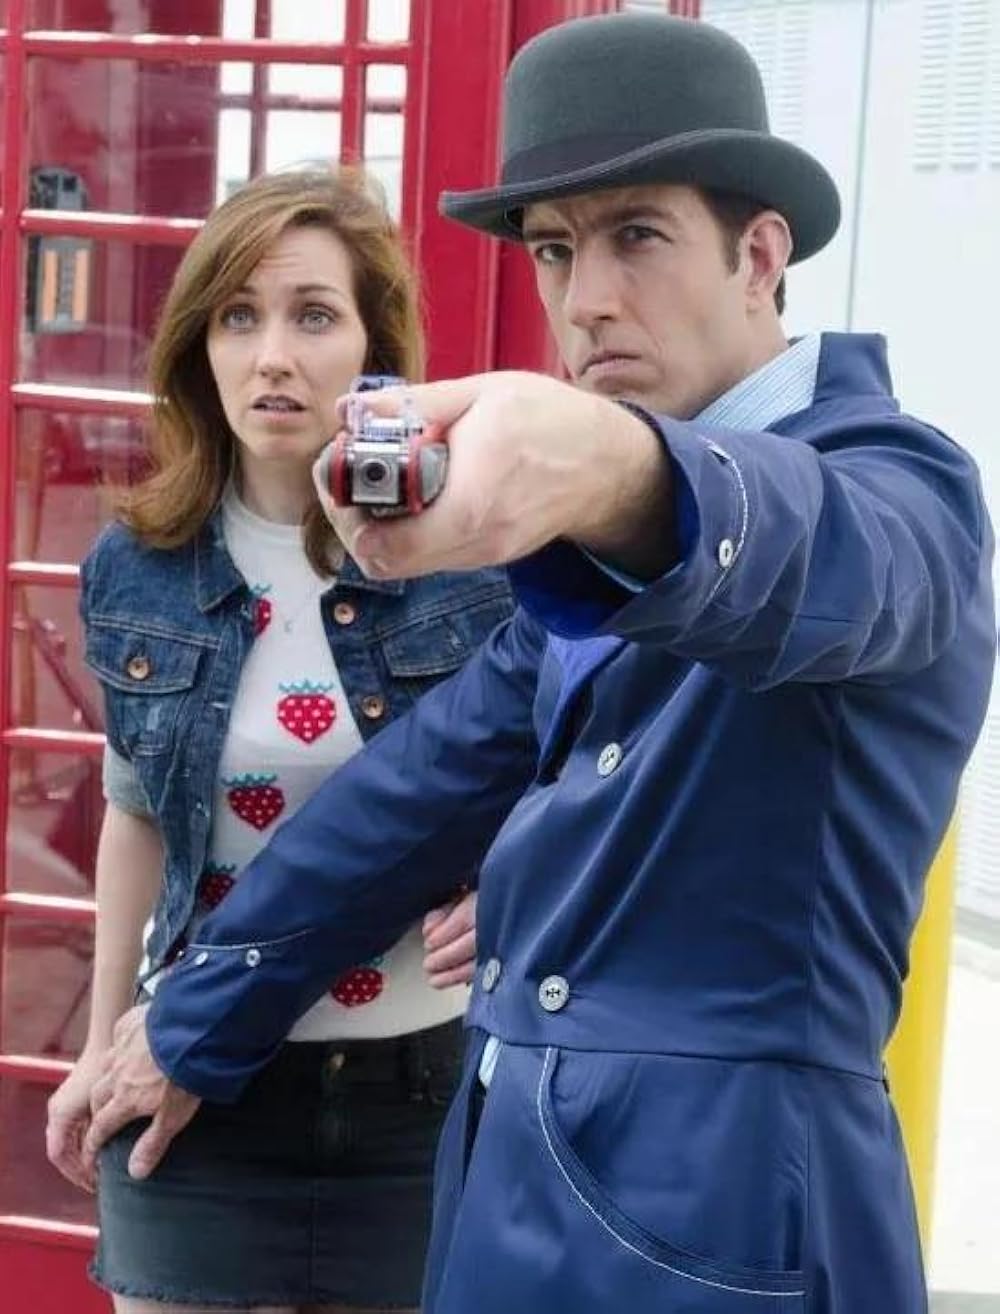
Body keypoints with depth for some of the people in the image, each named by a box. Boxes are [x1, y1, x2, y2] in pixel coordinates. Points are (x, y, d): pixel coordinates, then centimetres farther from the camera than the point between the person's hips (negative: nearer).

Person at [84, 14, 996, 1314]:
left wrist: (618, 475, -55)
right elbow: (434, 772, 20)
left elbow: (816, 556, -33)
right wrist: (197, 1019, 21)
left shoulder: (892, 482, -11)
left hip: (713, 1207, -8)